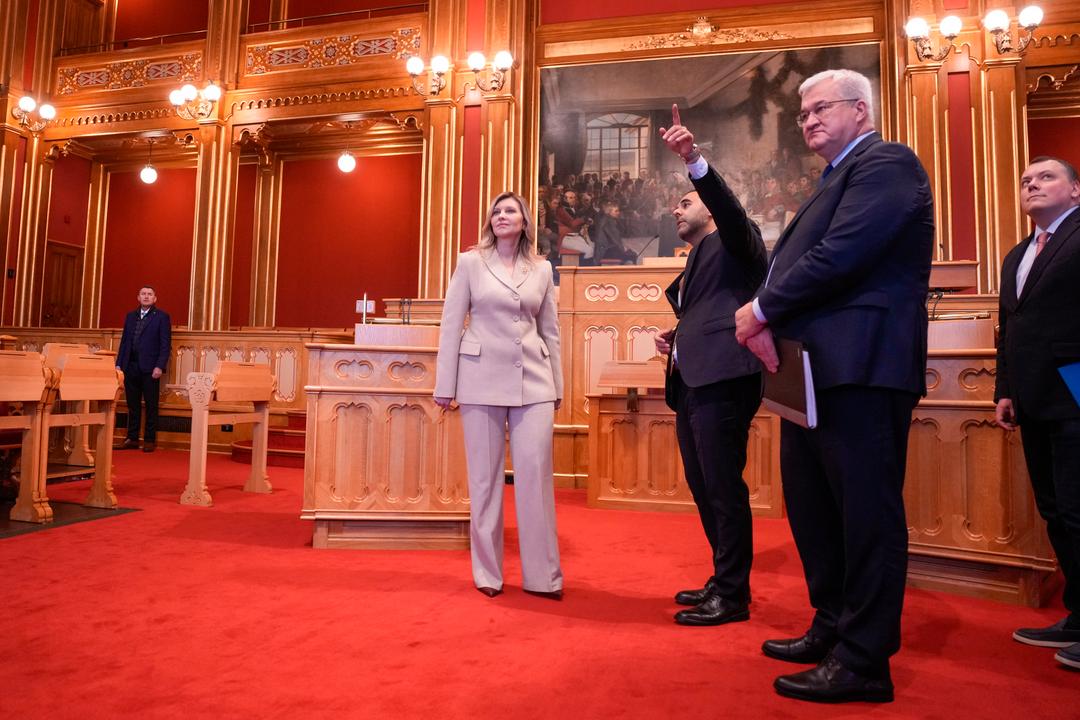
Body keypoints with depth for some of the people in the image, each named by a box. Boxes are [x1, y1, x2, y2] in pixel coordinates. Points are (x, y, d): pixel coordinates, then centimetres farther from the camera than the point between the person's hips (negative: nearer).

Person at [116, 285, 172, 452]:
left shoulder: (162, 316, 0)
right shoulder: (130, 316, 15)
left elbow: (165, 344, -6)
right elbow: (124, 341, 15)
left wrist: (160, 366, -14)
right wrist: (119, 364, 7)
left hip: (150, 368, -5)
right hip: (131, 367, 5)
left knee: (151, 406, 1)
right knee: (133, 405, 9)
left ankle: (150, 440, 7)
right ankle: (132, 439, 16)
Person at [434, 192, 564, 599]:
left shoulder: (542, 269, 12)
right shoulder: (470, 262, 6)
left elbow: (550, 331, 15)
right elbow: (451, 325, 3)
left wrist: (557, 387, 13)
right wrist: (444, 385, -2)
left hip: (533, 381, 2)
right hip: (482, 378, -1)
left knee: (536, 473, -2)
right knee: (484, 475, 4)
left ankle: (542, 575, 9)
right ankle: (487, 572, 16)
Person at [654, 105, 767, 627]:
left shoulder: (734, 242, 4)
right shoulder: (693, 266, 28)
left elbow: (729, 208, -18)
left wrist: (693, 160, -31)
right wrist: (674, 340, 13)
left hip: (721, 380, -10)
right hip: (689, 384, 10)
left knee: (724, 488, -6)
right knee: (703, 488, 14)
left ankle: (732, 596, 4)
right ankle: (723, 580, 26)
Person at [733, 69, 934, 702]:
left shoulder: (886, 162, -6)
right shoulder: (837, 179, 25)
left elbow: (841, 256, -20)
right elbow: (791, 263, 17)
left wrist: (763, 310, -10)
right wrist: (765, 317, -2)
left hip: (860, 366, -10)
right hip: (816, 367, 10)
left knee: (866, 510, -2)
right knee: (812, 506, 16)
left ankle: (863, 663, 9)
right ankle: (832, 630, 31)